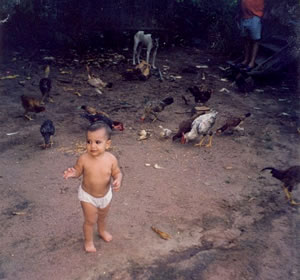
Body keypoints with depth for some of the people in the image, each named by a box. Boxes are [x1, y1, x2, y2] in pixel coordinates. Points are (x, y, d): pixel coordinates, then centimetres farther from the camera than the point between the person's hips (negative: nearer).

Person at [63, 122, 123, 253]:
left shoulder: (111, 159, -23)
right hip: (87, 195, -3)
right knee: (90, 220, 11)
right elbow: (78, 172, -12)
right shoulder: (83, 159, -27)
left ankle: (102, 231, 61)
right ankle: (88, 241, 40)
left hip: (106, 194, 3)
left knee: (102, 216, 29)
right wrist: (72, 173, -34)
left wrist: (118, 180, -31)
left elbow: (117, 173, -10)